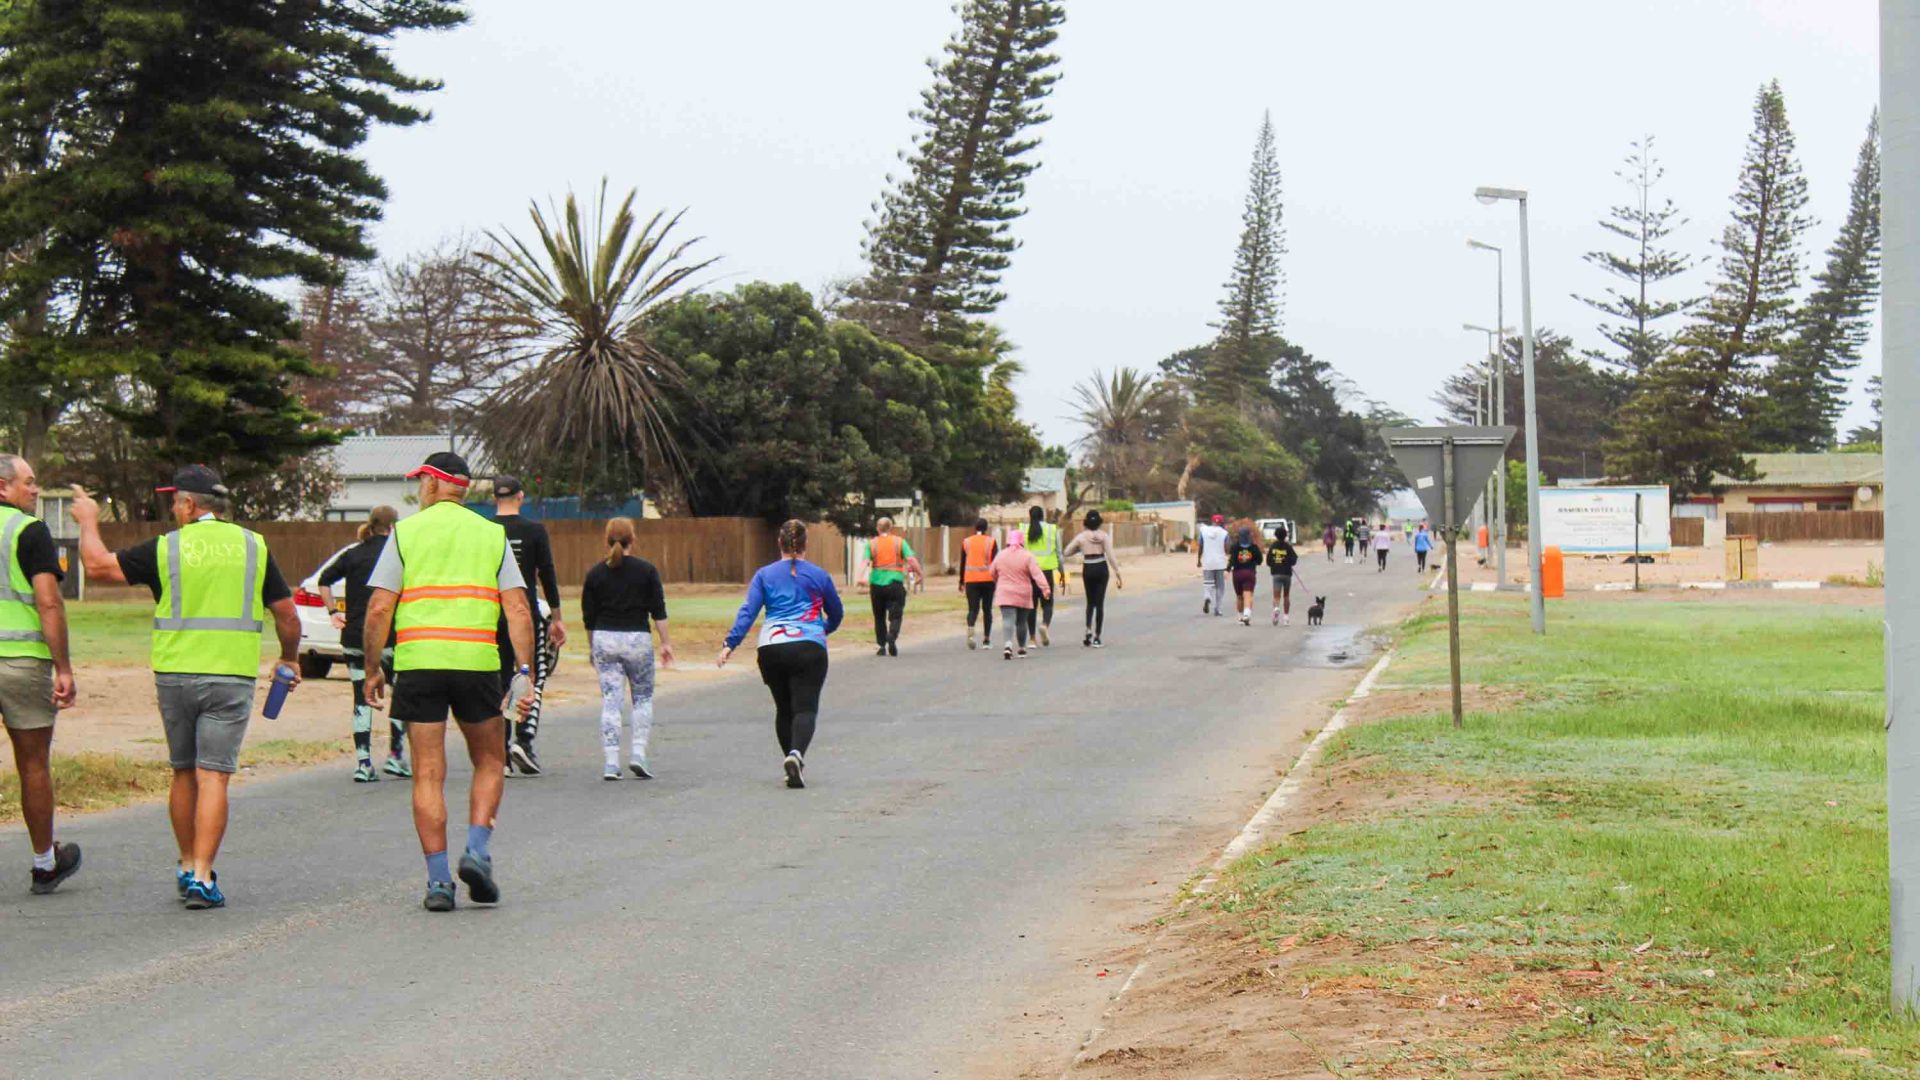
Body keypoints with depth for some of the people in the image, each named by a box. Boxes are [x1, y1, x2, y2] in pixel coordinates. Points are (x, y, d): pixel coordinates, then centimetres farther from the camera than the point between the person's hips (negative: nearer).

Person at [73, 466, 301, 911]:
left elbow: (98, 566, 4)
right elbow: (286, 614, 6)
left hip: (175, 674, 1)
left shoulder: (166, 549, -2)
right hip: (232, 675, 0)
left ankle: (187, 869, 25)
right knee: (213, 777, -3)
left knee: (184, 773, 16)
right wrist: (290, 658, 23)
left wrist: (88, 522, 20)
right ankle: (202, 878, -11)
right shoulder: (252, 546, 2)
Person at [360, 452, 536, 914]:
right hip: (477, 662, 1)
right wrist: (525, 673, 1)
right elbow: (518, 610, 1)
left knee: (428, 775, 4)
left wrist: (373, 670, 7)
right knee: (489, 762, 18)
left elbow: (379, 609, -2)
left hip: (417, 663, -1)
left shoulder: (405, 533, 5)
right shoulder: (493, 535, 10)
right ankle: (477, 851, 0)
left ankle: (438, 880, 1)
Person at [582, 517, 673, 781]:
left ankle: (611, 762, -4)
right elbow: (658, 611, -3)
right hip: (637, 638, -1)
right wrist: (666, 642, 2)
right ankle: (638, 752, -1)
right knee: (642, 698, 13)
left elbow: (588, 617, 7)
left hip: (604, 639, 1)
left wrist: (592, 648, 17)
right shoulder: (646, 570, -1)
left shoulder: (595, 573, 3)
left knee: (610, 702, 2)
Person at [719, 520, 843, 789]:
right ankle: (797, 754, -34)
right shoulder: (819, 576, 10)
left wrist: (730, 643, -7)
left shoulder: (764, 575, 10)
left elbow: (748, 611, -2)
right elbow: (836, 614, 22)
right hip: (809, 648, -2)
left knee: (783, 709, 17)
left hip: (771, 648, 2)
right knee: (805, 708, -8)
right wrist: (825, 629, 44)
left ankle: (792, 762, 19)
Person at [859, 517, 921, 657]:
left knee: (879, 617, 15)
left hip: (877, 584, 1)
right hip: (895, 583, -1)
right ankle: (892, 637, -26)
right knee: (895, 616, 1)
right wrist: (919, 574, 2)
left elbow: (865, 562, -8)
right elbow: (911, 559, -7)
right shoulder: (900, 542, 3)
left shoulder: (871, 543, 6)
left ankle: (882, 646, 15)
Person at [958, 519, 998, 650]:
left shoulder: (966, 542, 6)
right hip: (988, 579, -1)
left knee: (973, 608, -1)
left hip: (971, 579, 1)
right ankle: (987, 639, 12)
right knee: (987, 609, 11)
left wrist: (961, 582, 18)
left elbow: (962, 563, 10)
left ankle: (970, 630, -29)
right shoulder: (991, 541, 0)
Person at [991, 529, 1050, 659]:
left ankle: (1008, 643, -33)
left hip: (1005, 595, 0)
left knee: (1008, 619, -10)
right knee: (1021, 622, 13)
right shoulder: (1027, 556, -5)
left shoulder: (1000, 556, 4)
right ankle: (1022, 649, 24)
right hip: (1023, 596, 0)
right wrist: (1045, 588, -24)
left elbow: (993, 575, 15)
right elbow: (1037, 574, -17)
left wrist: (998, 585, 35)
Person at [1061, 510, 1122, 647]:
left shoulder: (1081, 537, -2)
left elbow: (1066, 552, 0)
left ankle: (1089, 630, -1)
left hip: (1087, 570, 1)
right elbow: (1110, 555, -11)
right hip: (1101, 569, -1)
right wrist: (1117, 573, -7)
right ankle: (1096, 637, 0)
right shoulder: (1104, 536, -5)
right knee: (1100, 603, 4)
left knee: (1090, 602, 19)